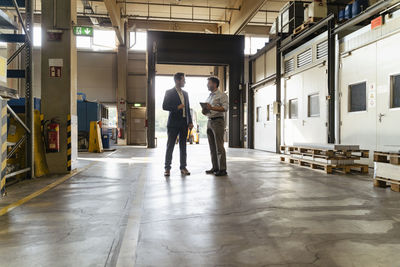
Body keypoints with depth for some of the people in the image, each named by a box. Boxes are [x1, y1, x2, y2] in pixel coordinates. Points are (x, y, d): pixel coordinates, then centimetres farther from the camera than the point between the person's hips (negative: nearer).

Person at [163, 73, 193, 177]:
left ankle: (183, 167, 16)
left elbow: (188, 108, 15)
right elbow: (165, 107, -9)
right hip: (173, 123, -5)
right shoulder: (169, 92, -3)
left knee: (183, 146, 9)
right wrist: (177, 107, -16)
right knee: (170, 146, -1)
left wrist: (190, 122, 8)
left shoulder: (185, 93, 14)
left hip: (184, 124, 6)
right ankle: (167, 168, 6)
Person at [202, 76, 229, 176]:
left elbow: (225, 108, -16)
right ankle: (215, 167, 15)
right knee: (212, 147, 9)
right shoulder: (209, 96, 21)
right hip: (209, 121, 8)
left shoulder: (221, 95, -4)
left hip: (218, 121, -8)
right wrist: (205, 111, 4)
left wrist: (212, 108, -23)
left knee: (219, 146, -8)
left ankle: (222, 169, -4)